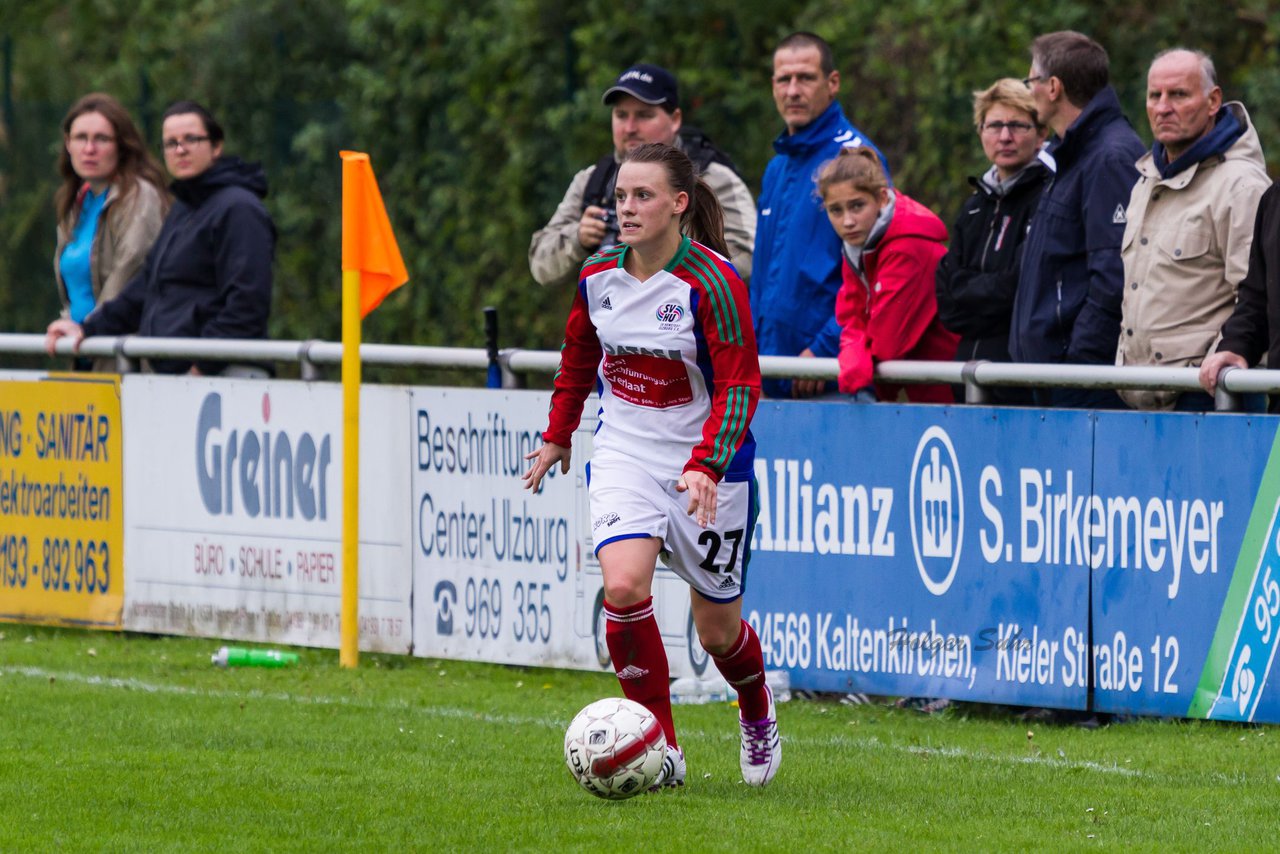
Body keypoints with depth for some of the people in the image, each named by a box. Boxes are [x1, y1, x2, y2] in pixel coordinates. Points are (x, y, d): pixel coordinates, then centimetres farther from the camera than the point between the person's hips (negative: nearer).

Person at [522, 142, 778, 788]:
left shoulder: (712, 283, -19)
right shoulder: (598, 275, -2)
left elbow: (739, 387, -20)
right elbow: (578, 357, 18)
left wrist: (706, 465, -32)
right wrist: (557, 436, 23)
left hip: (706, 468, -3)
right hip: (624, 455, 3)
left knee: (717, 630, 7)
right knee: (624, 587, -22)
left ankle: (757, 712, 42)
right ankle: (661, 748, -11)